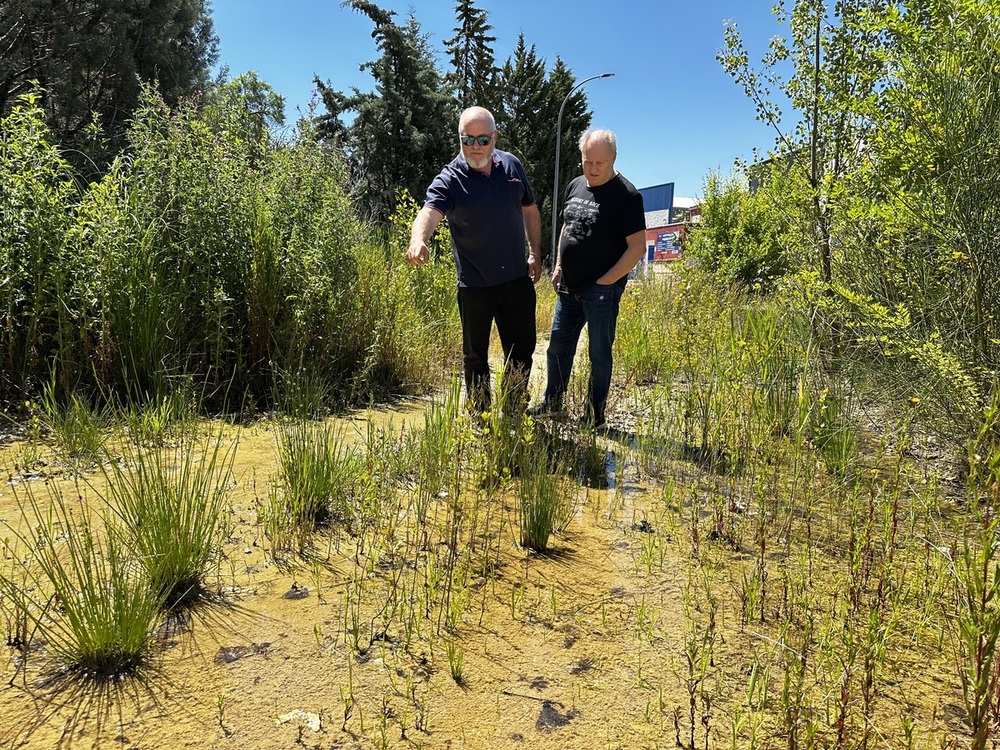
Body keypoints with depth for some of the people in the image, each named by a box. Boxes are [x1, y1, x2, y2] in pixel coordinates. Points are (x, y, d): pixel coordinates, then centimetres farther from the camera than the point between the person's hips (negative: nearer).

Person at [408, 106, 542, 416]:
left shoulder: (512, 165, 2)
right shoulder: (450, 179, -12)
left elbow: (529, 209, 15)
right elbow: (429, 211, -31)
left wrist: (534, 254, 12)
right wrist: (418, 239, -53)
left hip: (517, 280, 4)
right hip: (475, 286, -3)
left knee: (522, 351, 12)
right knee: (475, 355, 11)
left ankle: (515, 413, 32)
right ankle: (479, 418, 28)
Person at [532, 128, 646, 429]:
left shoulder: (626, 195, -12)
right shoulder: (575, 186, 9)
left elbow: (637, 247, -14)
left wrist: (605, 282, -16)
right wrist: (558, 266, 12)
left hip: (602, 290, -7)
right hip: (568, 287, 7)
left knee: (599, 353, 4)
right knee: (557, 345, 15)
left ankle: (595, 415, 17)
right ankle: (551, 403, 31)